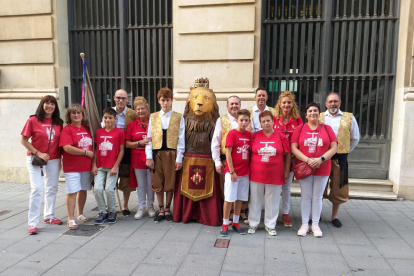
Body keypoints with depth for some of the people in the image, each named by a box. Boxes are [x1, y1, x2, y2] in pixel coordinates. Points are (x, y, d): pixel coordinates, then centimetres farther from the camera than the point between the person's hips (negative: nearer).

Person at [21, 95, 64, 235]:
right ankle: (33, 223, 1)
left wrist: (60, 159, 2)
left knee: (52, 188, 13)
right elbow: (23, 140, -6)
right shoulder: (33, 120, -8)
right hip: (36, 159, -4)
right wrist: (38, 153, -14)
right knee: (36, 189, -7)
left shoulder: (59, 123, 2)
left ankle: (49, 216, 29)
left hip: (54, 160, 4)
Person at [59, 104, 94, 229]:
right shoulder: (67, 129, -8)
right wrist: (86, 152, -14)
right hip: (72, 167, -5)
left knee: (83, 190, 14)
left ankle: (80, 214, 31)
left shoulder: (87, 129, 10)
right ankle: (71, 219, 7)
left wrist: (94, 163, 8)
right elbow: (67, 147, -19)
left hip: (86, 166, 6)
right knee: (72, 192, -3)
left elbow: (92, 145, 20)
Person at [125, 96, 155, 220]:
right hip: (137, 158, 1)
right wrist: (140, 142, -13)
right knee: (141, 184, 10)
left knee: (151, 184, 8)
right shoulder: (132, 124, 4)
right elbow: (127, 144, 2)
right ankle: (141, 207, 22)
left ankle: (150, 206, 25)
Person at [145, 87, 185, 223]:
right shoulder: (153, 117, 10)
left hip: (171, 153, -2)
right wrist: (149, 156, -1)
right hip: (156, 153, 2)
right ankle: (161, 210, 22)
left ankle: (167, 209, 24)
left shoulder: (179, 117, 2)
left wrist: (179, 158, -6)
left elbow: (181, 139, -1)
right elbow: (149, 138, 7)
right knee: (157, 183, 7)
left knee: (170, 183, 6)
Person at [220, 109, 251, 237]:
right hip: (232, 171, -5)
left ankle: (236, 223, 26)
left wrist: (250, 169, 4)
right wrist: (232, 171, -14)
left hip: (245, 172, 5)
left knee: (240, 198, 12)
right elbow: (228, 153, -12)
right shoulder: (232, 133, -9)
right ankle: (225, 225, 13)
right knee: (229, 198, 1)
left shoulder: (249, 135, 6)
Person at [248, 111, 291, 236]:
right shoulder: (255, 136, 0)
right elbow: (249, 152, 6)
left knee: (272, 200, 10)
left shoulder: (281, 137, -2)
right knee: (255, 199, 11)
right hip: (256, 174, 1)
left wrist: (287, 171, 2)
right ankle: (253, 224, 25)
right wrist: (249, 168, 3)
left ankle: (270, 225, 26)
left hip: (275, 175, 0)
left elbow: (287, 155, 4)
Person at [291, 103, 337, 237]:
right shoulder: (299, 129, 1)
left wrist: (321, 159, -16)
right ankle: (304, 224, 18)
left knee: (317, 197, 8)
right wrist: (307, 160, -17)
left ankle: (315, 224, 21)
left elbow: (334, 148, -1)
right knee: (306, 196, 7)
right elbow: (293, 148, -5)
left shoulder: (327, 128, 3)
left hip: (322, 169, 1)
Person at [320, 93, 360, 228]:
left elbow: (355, 138, 11)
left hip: (340, 158, 0)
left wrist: (344, 152, 8)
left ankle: (335, 216, 26)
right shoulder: (319, 117, 3)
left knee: (338, 188, 9)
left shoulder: (349, 118, 4)